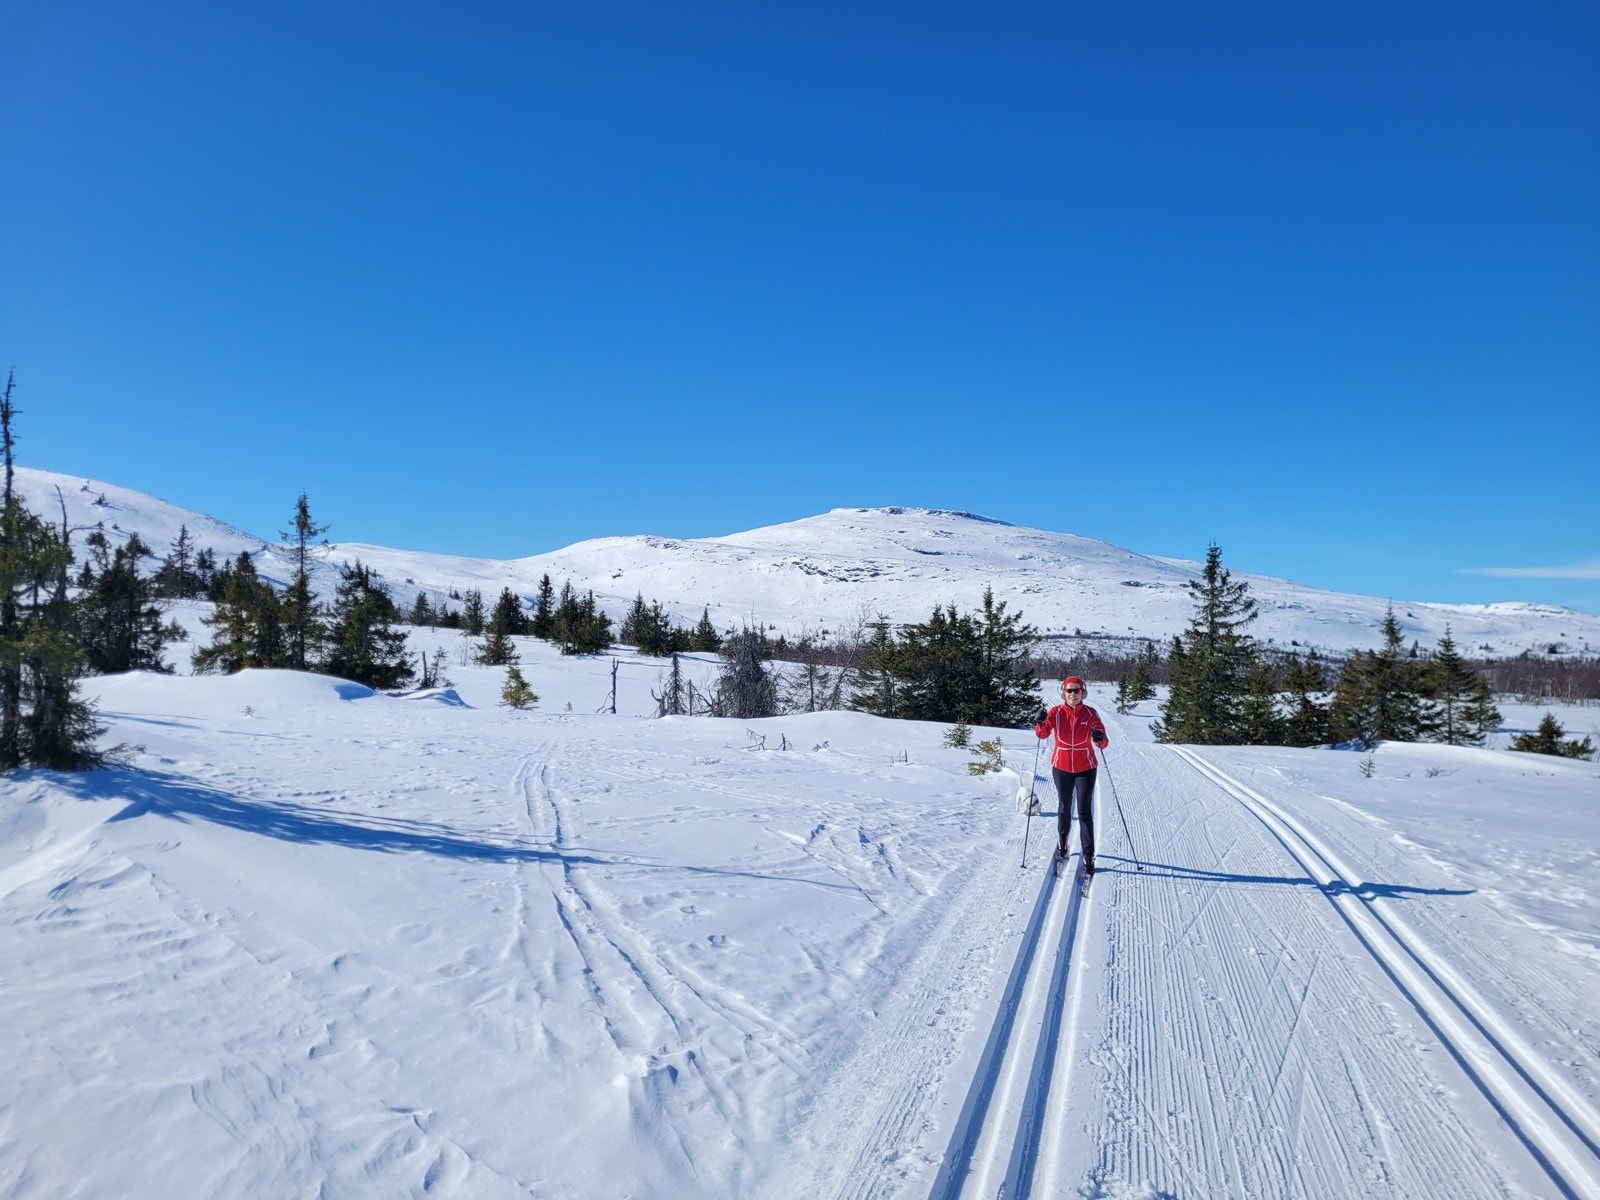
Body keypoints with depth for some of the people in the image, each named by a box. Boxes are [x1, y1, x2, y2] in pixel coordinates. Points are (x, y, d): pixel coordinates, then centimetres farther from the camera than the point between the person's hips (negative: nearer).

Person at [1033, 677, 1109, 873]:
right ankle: (1062, 842, 40)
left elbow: (1104, 742, -14)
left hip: (1085, 769, -1)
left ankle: (1088, 856, -3)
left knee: (1085, 811, -6)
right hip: (1061, 768, 2)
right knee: (1064, 808, 17)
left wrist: (1100, 739, -37)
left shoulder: (1090, 714, -10)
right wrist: (1040, 722, -36)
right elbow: (1042, 734, -16)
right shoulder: (1056, 712, -8)